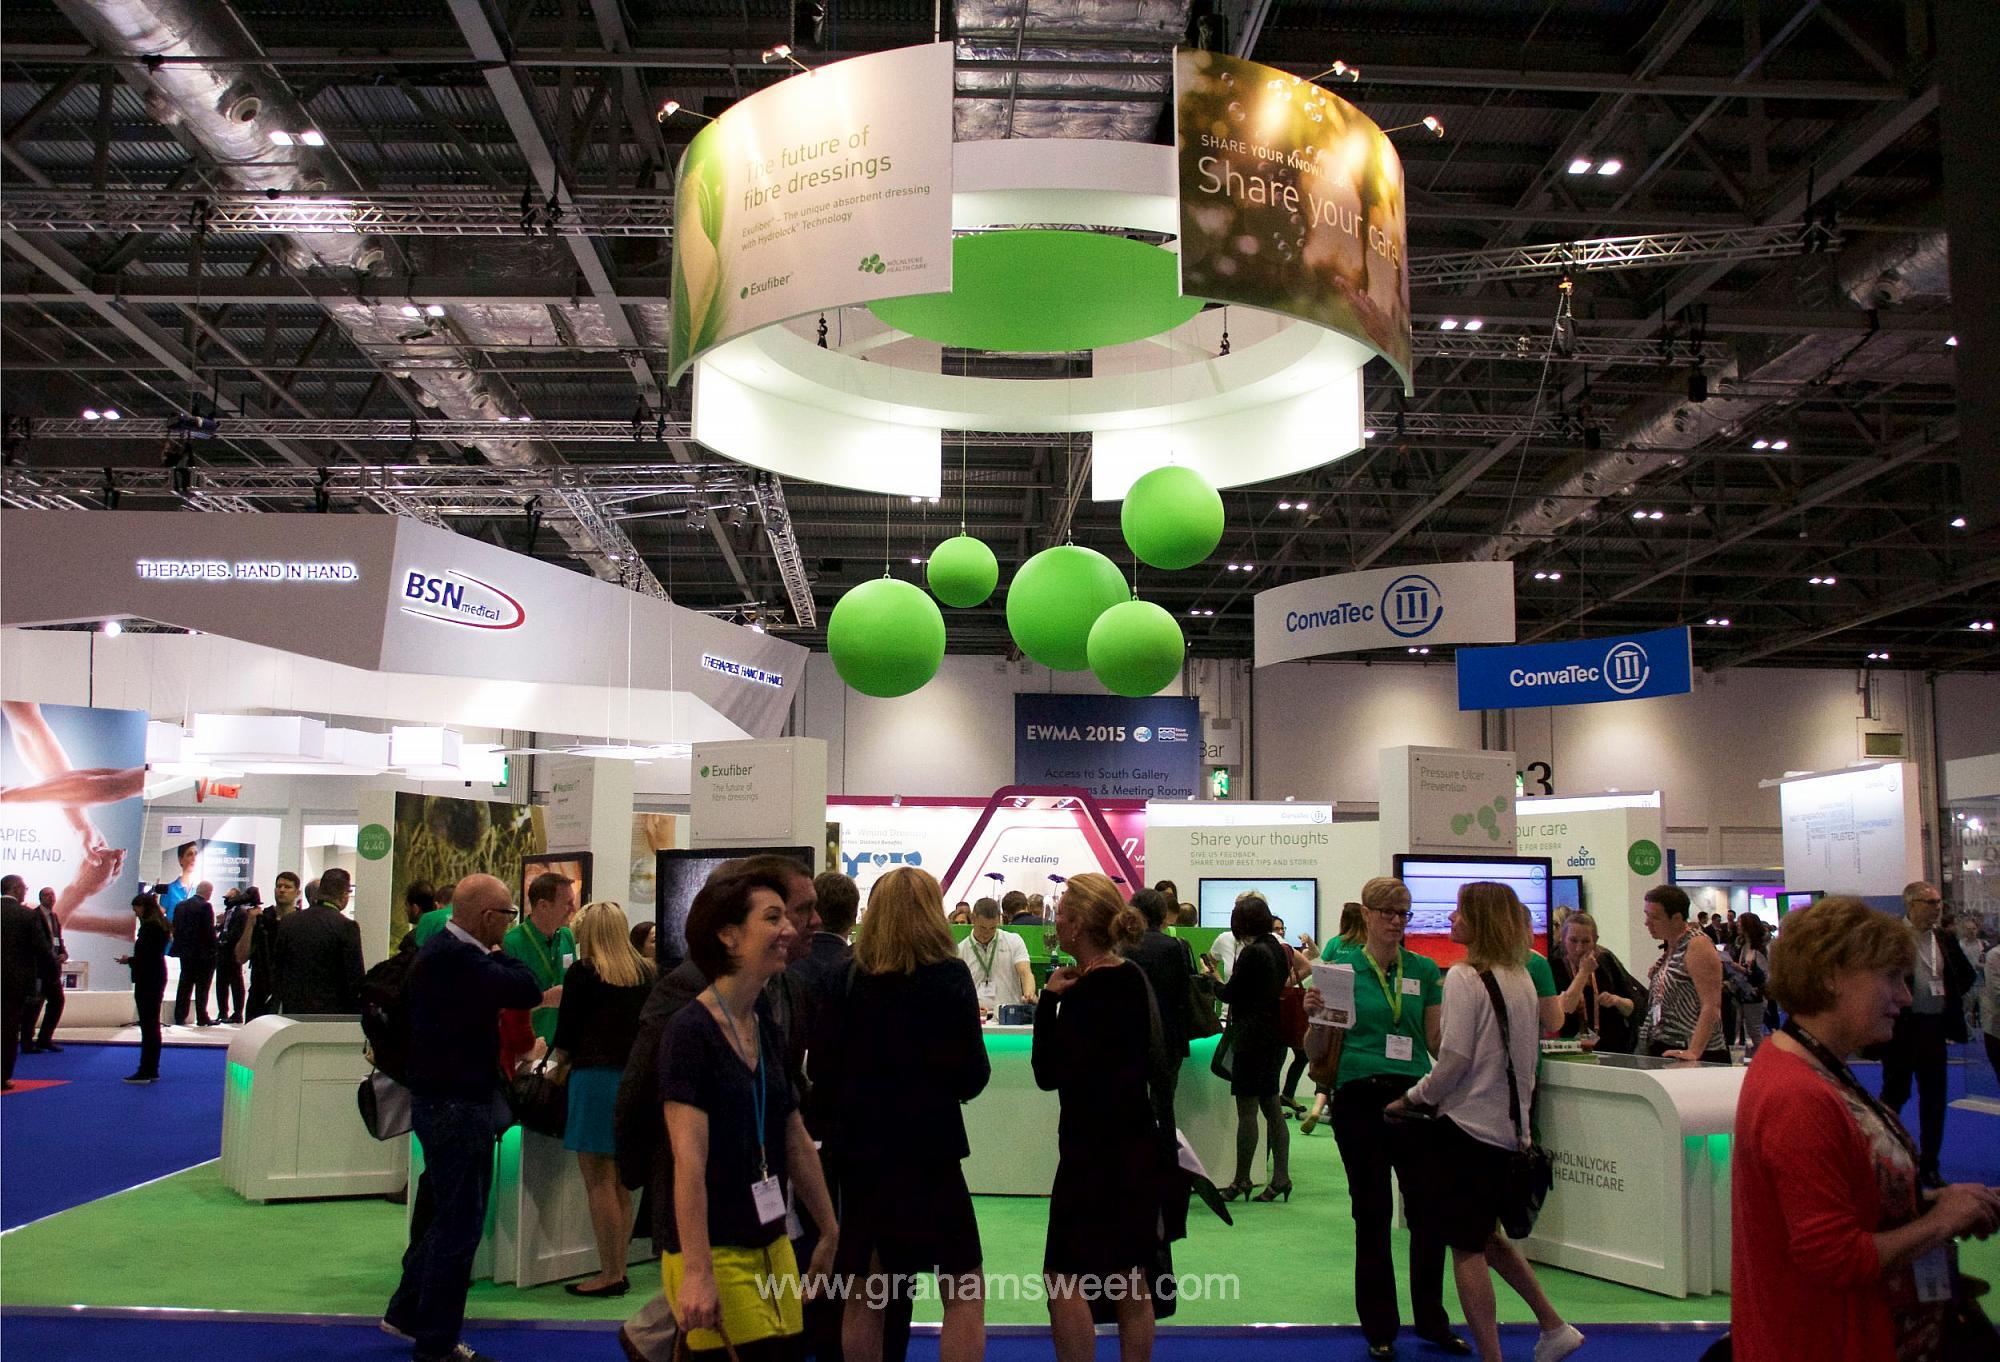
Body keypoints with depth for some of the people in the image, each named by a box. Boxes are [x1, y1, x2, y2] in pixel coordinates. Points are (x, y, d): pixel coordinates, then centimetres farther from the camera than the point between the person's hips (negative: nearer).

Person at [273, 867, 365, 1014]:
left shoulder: (288, 922, 6)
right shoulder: (346, 926, -11)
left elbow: (277, 968, 11)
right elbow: (354, 980, -10)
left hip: (292, 1013, 5)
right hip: (331, 1014, -5)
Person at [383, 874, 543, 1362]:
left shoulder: (440, 951, 9)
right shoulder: (455, 958, -24)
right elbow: (527, 990, -26)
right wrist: (498, 954, -10)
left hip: (443, 1098, 11)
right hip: (457, 1106, -11)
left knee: (440, 1214, 23)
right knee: (458, 1224, -1)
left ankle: (407, 1312, 39)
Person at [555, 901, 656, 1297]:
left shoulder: (582, 974, -4)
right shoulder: (645, 973, 9)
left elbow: (566, 1034, 1)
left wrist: (560, 1065, 20)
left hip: (596, 1078, -6)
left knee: (598, 1181, 0)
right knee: (620, 1182, 13)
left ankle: (609, 1274, 2)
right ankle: (619, 1268, 18)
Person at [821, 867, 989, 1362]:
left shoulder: (849, 978, 0)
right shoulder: (948, 976, -10)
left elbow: (825, 1073, 4)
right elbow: (972, 1076, -8)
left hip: (860, 1149, 4)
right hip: (926, 1152, -4)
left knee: (865, 1297, 14)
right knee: (966, 1294, 5)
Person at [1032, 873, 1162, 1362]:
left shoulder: (1084, 994, -20)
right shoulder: (1132, 978, 8)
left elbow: (1049, 1073, -17)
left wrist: (1049, 998, -13)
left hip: (1096, 1148, -9)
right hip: (1135, 1143, 9)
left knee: (1063, 1278, -1)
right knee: (1130, 1284, 15)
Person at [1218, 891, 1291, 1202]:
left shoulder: (1251, 953, -16)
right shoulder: (1277, 948, 9)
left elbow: (1230, 993, -11)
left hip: (1252, 1038, -9)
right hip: (1276, 1035, 9)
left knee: (1246, 1109, -1)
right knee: (1271, 1107, 12)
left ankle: (1241, 1179, 5)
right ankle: (1281, 1176, 11)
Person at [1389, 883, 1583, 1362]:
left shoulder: (1465, 977, -16)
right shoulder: (1521, 980, 8)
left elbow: (1454, 1060, -19)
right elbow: (1528, 1057, 15)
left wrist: (1411, 1100, -6)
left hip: (1467, 1125, -8)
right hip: (1509, 1126, 8)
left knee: (1466, 1248, 3)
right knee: (1485, 1235, 24)